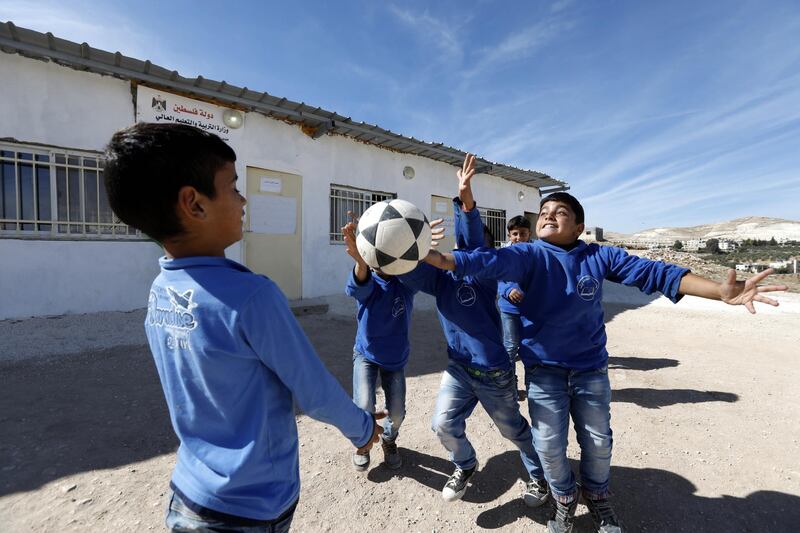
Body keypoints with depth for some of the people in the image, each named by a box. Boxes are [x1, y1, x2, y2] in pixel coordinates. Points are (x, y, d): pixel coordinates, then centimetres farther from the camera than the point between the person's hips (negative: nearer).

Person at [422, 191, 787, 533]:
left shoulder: (599, 256, -6)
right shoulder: (529, 255, -14)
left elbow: (652, 272, -10)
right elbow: (490, 261, -31)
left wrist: (721, 291, -24)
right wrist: (438, 258, -49)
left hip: (591, 370, 2)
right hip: (544, 372, -1)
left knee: (598, 443, 19)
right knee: (549, 447, 10)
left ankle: (597, 497, 52)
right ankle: (565, 499, 43)